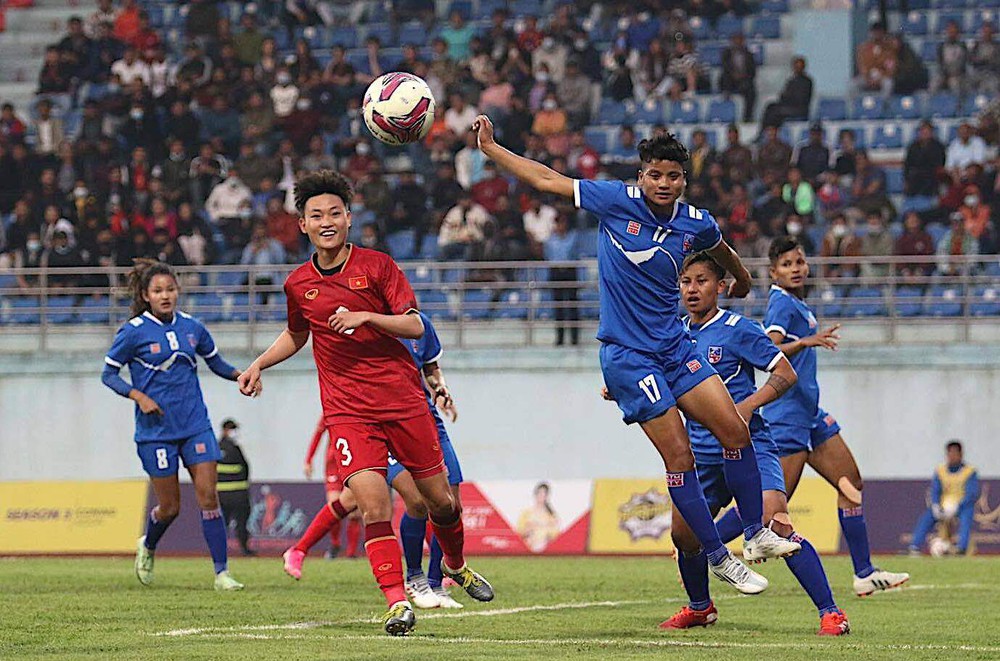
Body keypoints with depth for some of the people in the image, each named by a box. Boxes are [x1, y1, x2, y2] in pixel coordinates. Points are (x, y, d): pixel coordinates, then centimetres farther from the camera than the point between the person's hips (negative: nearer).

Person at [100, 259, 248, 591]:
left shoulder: (191, 327, 5)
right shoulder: (134, 332, -6)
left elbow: (216, 362, 19)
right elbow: (108, 374, 0)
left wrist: (242, 375, 0)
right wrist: (139, 396, -15)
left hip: (196, 425, 3)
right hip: (156, 430, -3)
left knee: (208, 495, -7)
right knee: (169, 506, 2)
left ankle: (222, 572, -4)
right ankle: (147, 547, 34)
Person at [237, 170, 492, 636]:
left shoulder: (376, 265, -1)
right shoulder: (298, 284, 7)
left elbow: (415, 327, -6)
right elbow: (297, 334, 28)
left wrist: (366, 316, -20)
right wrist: (258, 365, 15)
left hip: (403, 399, 0)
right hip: (347, 410, 0)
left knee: (440, 500, 8)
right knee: (373, 501, -20)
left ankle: (456, 565, 38)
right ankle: (396, 601, -19)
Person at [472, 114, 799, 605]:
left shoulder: (695, 224, 1)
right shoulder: (616, 201, -10)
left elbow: (722, 251, 26)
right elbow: (547, 181, -2)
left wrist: (743, 282, 44)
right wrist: (490, 148, 0)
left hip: (674, 346, 5)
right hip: (627, 355, -5)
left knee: (735, 430, -6)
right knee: (679, 455, -10)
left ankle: (757, 533, 9)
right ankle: (719, 559, -2)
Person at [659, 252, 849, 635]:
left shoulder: (738, 329, -7)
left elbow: (786, 374, -6)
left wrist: (749, 404, -20)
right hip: (701, 455, 6)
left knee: (777, 524, -22)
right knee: (682, 532, 4)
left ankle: (830, 613, -19)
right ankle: (699, 608, 32)